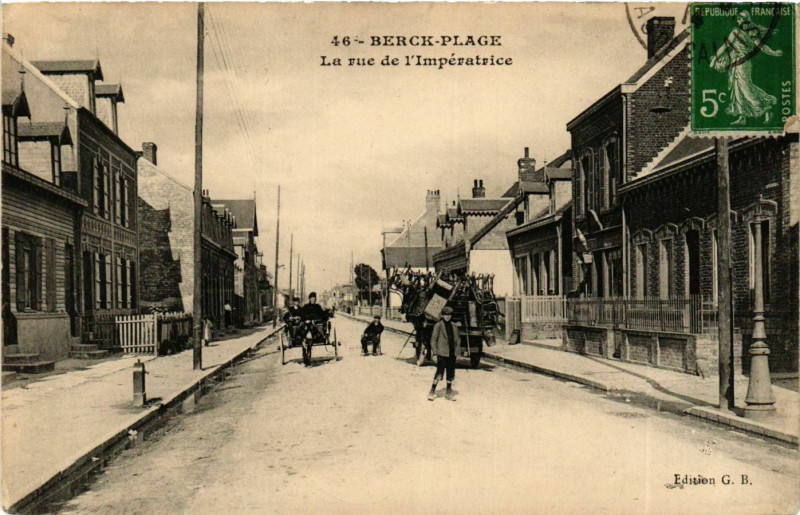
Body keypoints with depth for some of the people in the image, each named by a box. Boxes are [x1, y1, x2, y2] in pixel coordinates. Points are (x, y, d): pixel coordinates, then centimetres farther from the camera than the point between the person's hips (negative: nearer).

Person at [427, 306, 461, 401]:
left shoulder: (453, 326, 9)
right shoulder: (438, 325, -5)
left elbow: (458, 339, 16)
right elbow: (433, 340, -4)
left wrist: (457, 352, 8)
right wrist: (435, 353, -9)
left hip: (452, 353, 5)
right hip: (442, 353, -5)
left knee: (451, 373, 10)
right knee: (439, 372, -6)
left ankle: (449, 393, 20)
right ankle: (432, 392, 5)